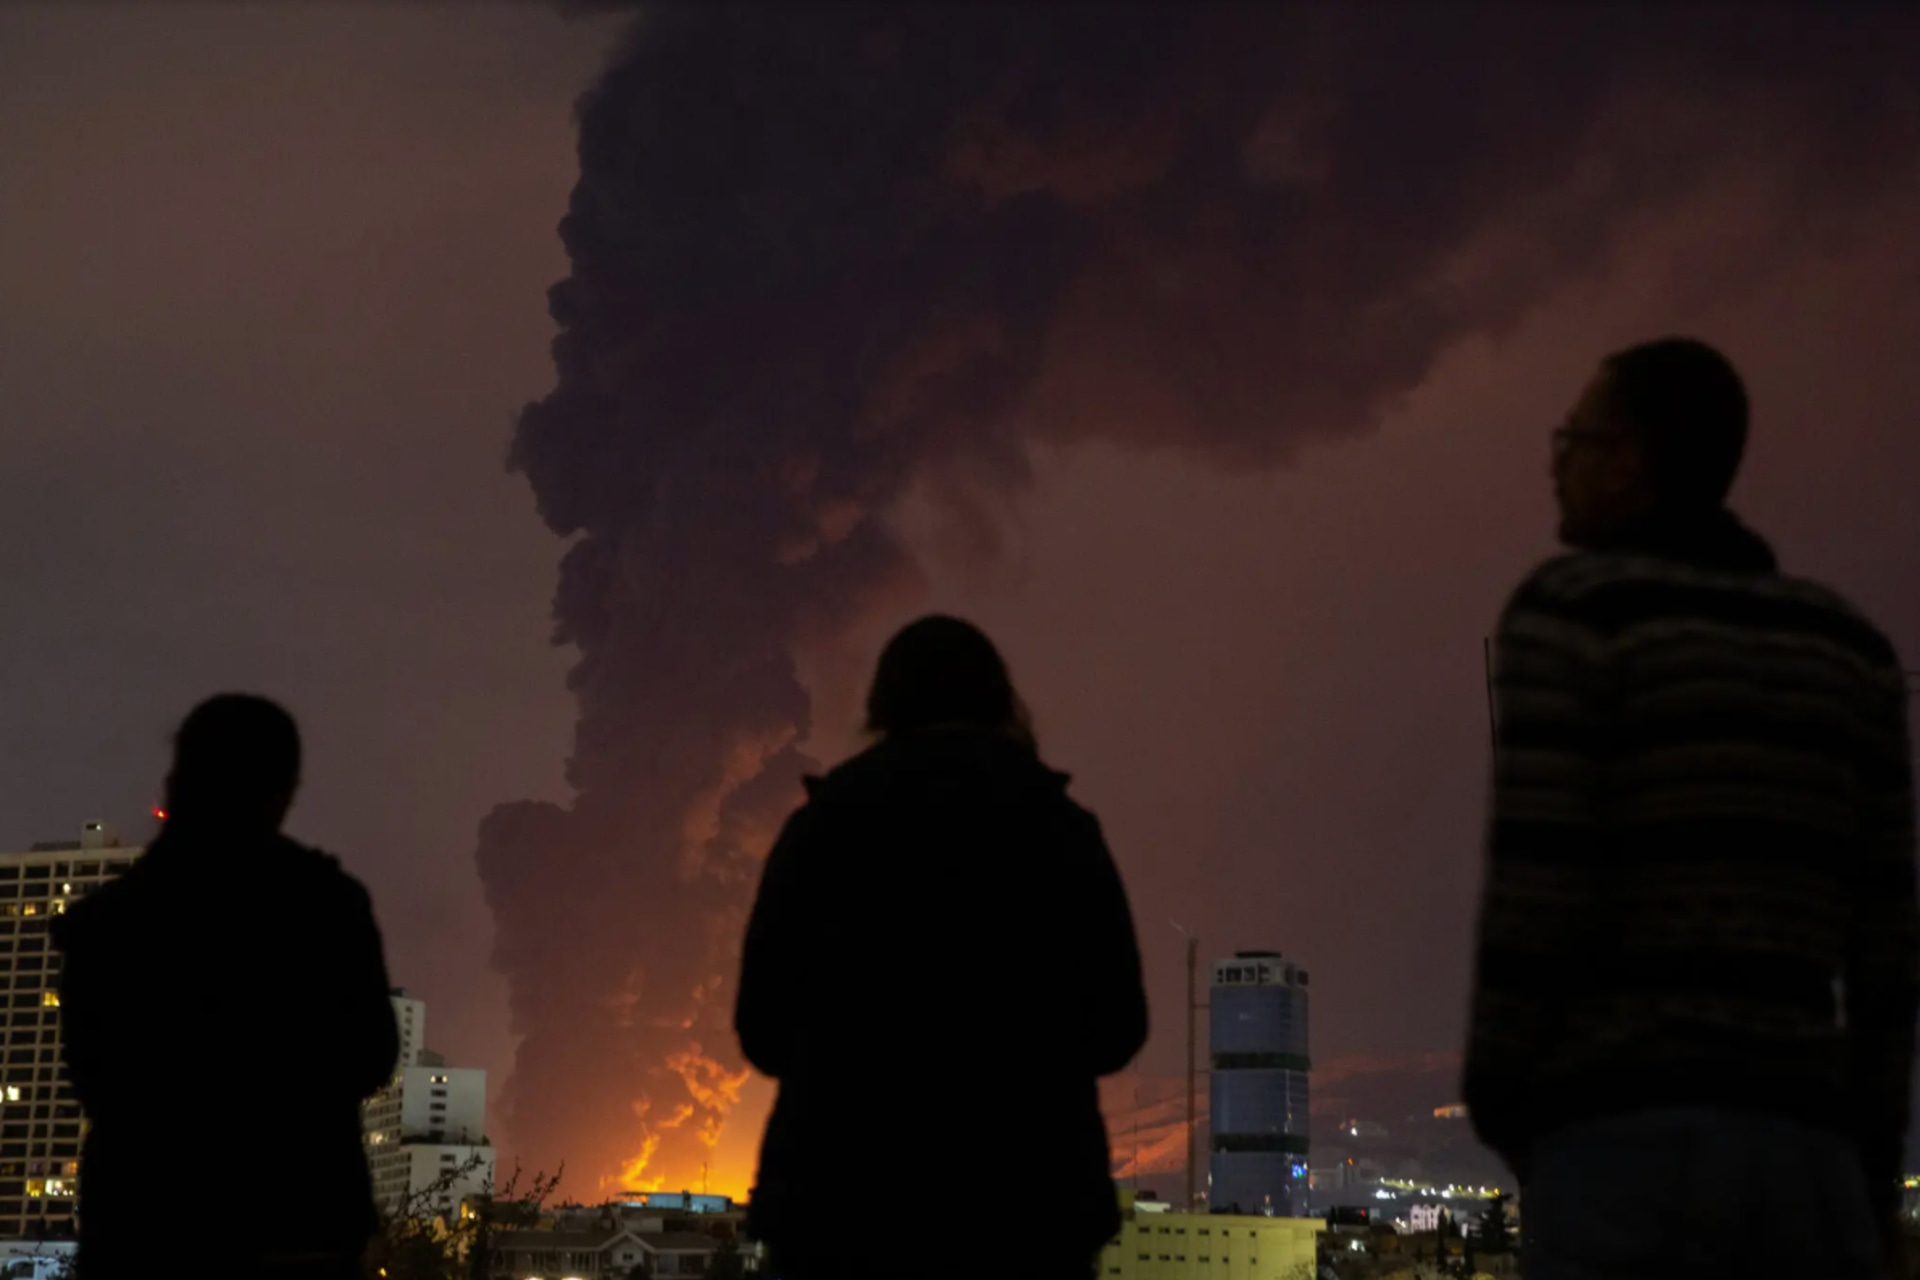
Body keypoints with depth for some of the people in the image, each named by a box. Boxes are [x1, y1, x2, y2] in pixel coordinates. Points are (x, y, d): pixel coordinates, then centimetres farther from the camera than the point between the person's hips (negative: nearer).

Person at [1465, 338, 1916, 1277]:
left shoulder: (1571, 609, -1)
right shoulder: (1845, 647, 18)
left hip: (1626, 1148, -6)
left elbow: (1536, 893, -10)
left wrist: (1496, 1105, 3)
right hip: (1795, 1157, 6)